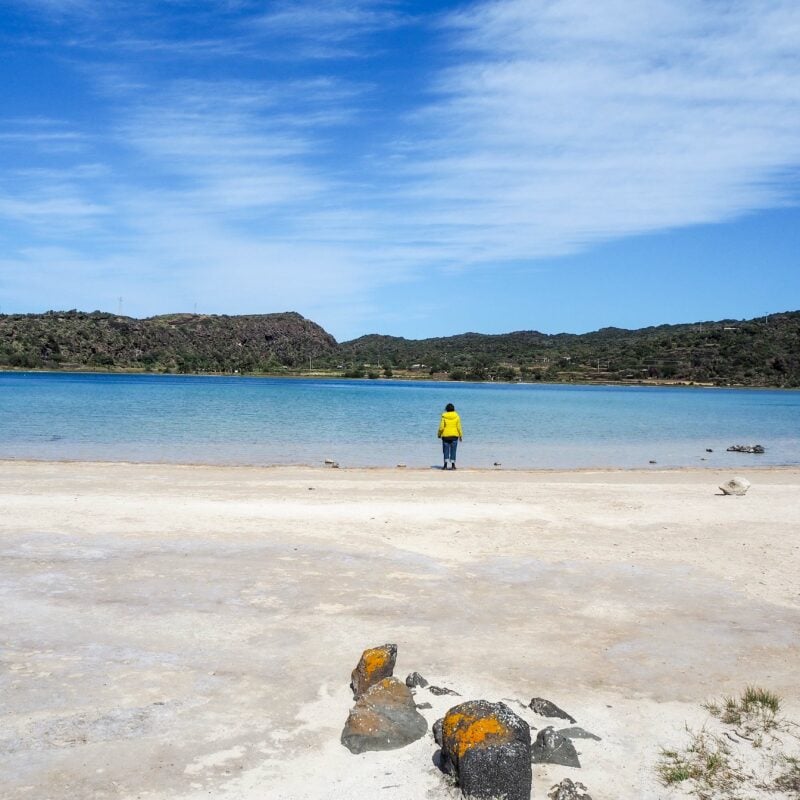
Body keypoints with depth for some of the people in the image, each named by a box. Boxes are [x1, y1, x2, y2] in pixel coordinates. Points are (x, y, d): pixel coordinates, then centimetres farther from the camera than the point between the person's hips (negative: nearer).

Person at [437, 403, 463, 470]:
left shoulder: (444, 416, -5)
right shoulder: (456, 416, -2)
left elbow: (441, 427, -6)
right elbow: (458, 427, -2)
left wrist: (439, 434, 8)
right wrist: (460, 435, 6)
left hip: (445, 436, -1)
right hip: (454, 436, 1)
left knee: (446, 450, 5)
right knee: (453, 450, 6)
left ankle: (445, 465, -3)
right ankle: (453, 465, 4)